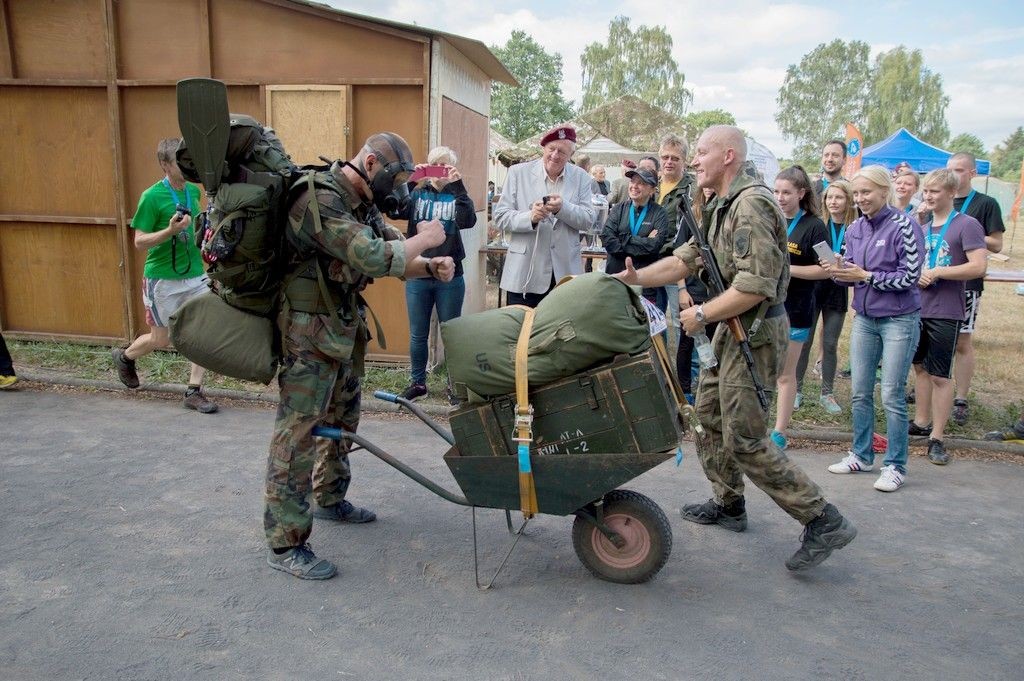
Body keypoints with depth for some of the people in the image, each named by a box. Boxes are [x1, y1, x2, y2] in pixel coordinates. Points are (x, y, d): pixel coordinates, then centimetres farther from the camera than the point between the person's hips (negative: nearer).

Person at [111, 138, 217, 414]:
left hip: (195, 275, 5)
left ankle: (194, 391, 7)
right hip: (163, 279, -5)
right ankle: (124, 356, 41)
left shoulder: (193, 190, 4)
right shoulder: (152, 197, -15)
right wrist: (171, 231, -27)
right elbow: (139, 241, -14)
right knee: (162, 339, 9)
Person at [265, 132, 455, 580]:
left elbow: (393, 257, 13)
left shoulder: (362, 204, 10)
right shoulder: (321, 199, -22)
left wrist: (430, 266, -7)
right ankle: (284, 543, 4)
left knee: (342, 418, 21)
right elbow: (373, 258, -31)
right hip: (309, 332, -10)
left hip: (344, 328, 10)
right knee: (298, 432, -5)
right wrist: (423, 239, -16)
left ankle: (329, 500, 40)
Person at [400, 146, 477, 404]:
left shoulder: (457, 196, 2)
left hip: (450, 278, -1)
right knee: (418, 335, 11)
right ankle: (418, 382, 27)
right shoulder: (416, 194, 5)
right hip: (418, 276, 2)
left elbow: (468, 221, -19)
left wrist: (458, 186, -25)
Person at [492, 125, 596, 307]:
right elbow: (501, 217, -2)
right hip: (525, 274, -2)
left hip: (565, 274, 2)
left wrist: (563, 208, -18)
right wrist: (530, 217, -21)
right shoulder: (518, 173, 2)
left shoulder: (581, 178, 7)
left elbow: (588, 220, 1)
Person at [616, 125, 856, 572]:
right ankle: (728, 505, 34)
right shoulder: (722, 207, 14)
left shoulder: (751, 203, -19)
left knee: (745, 438, -6)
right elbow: (685, 260, 13)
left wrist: (702, 314, -17)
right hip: (733, 329, 11)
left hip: (756, 332, -10)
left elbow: (754, 286, -27)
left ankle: (823, 522, 5)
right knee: (709, 414, 18)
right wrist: (633, 278, 1)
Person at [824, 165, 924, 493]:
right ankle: (861, 455, 25)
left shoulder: (905, 226, -11)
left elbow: (910, 276, -14)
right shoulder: (855, 229, 6)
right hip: (864, 318, 6)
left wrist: (866, 276, -19)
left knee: (891, 395, -1)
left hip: (900, 320, -5)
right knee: (860, 392, 10)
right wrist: (839, 272, -10)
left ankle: (895, 466, 12)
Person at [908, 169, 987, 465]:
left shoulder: (967, 225, -8)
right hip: (917, 307, 7)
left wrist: (936, 272, -17)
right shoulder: (923, 228, 11)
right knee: (920, 366, 15)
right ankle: (922, 422, 29)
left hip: (945, 312, -7)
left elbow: (978, 266, -17)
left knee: (941, 376, -1)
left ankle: (937, 437, 7)